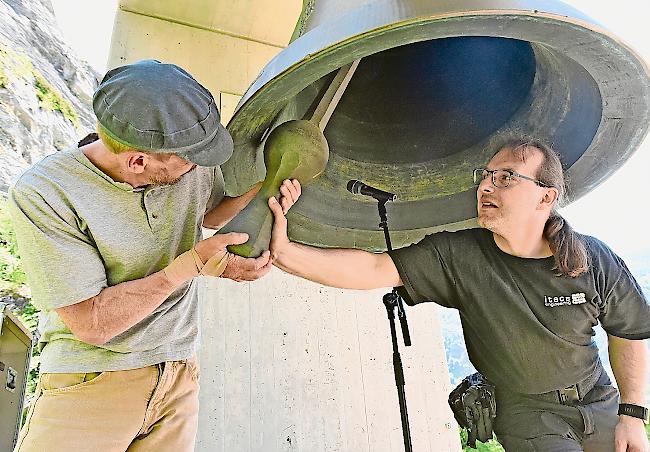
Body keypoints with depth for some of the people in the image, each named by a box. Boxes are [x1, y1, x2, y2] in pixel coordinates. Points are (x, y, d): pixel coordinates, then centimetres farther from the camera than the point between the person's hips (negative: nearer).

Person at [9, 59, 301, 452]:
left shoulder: (195, 165, -9)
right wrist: (192, 264, -24)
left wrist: (259, 194, -5)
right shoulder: (43, 194, -20)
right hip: (90, 376, -3)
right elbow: (93, 324, -20)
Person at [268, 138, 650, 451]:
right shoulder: (457, 255, -23)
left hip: (599, 400, 3)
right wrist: (285, 253, -42)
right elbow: (376, 269, -32)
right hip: (525, 411, -3)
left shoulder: (594, 260, -15)